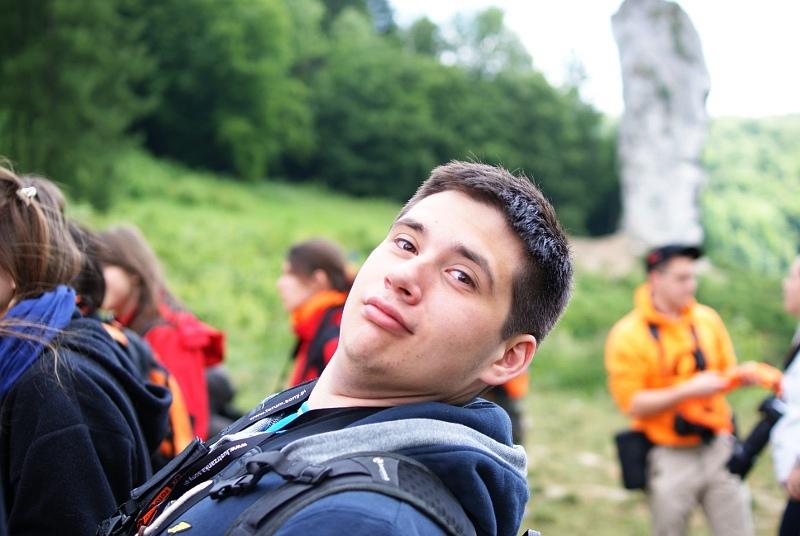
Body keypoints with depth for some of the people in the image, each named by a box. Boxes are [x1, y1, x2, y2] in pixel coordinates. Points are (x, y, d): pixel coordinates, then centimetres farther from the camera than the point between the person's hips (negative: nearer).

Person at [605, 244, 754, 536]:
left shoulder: (708, 318, 4)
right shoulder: (628, 334, -10)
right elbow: (631, 403, -14)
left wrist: (740, 377, -7)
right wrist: (688, 391, -22)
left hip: (719, 448, 4)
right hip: (669, 458, -4)